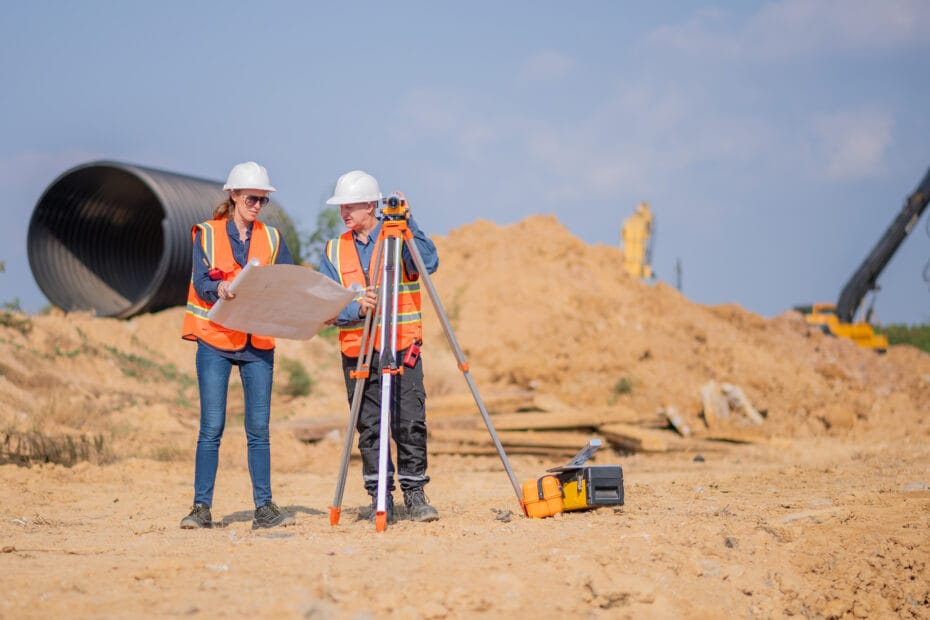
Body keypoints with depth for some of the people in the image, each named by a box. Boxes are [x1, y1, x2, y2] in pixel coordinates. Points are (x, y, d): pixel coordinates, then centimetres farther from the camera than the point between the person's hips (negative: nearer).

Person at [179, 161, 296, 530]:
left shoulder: (272, 238, 12)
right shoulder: (207, 234, 5)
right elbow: (200, 282, -6)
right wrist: (220, 288, -28)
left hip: (258, 343, 2)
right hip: (215, 341, -2)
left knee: (259, 429, 1)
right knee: (211, 427, -3)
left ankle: (264, 507, 5)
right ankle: (201, 507, 2)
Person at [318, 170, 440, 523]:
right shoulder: (334, 251, 11)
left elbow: (429, 263, -15)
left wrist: (407, 225, -19)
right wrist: (357, 308, -14)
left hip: (402, 348, -3)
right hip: (357, 353, 3)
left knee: (411, 424, -6)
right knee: (369, 428, 2)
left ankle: (414, 494, 4)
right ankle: (380, 499, 8)